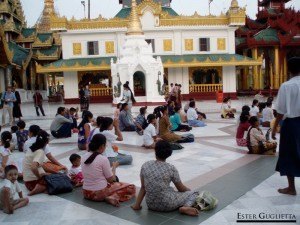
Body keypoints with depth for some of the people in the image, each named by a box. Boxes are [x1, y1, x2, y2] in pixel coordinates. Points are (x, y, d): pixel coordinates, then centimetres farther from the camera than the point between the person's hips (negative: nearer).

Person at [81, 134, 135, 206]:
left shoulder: (84, 157, -1)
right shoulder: (103, 159, -18)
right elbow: (111, 180, -9)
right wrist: (114, 167, 7)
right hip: (100, 194, -8)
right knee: (131, 188, 3)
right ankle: (112, 197, -13)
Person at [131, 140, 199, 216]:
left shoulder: (145, 166, -4)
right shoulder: (171, 168, -13)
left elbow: (143, 188, 1)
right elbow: (181, 188, 0)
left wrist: (137, 205, 10)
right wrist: (190, 191, 21)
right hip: (167, 205, -6)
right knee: (193, 193, 8)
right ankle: (186, 207, -14)